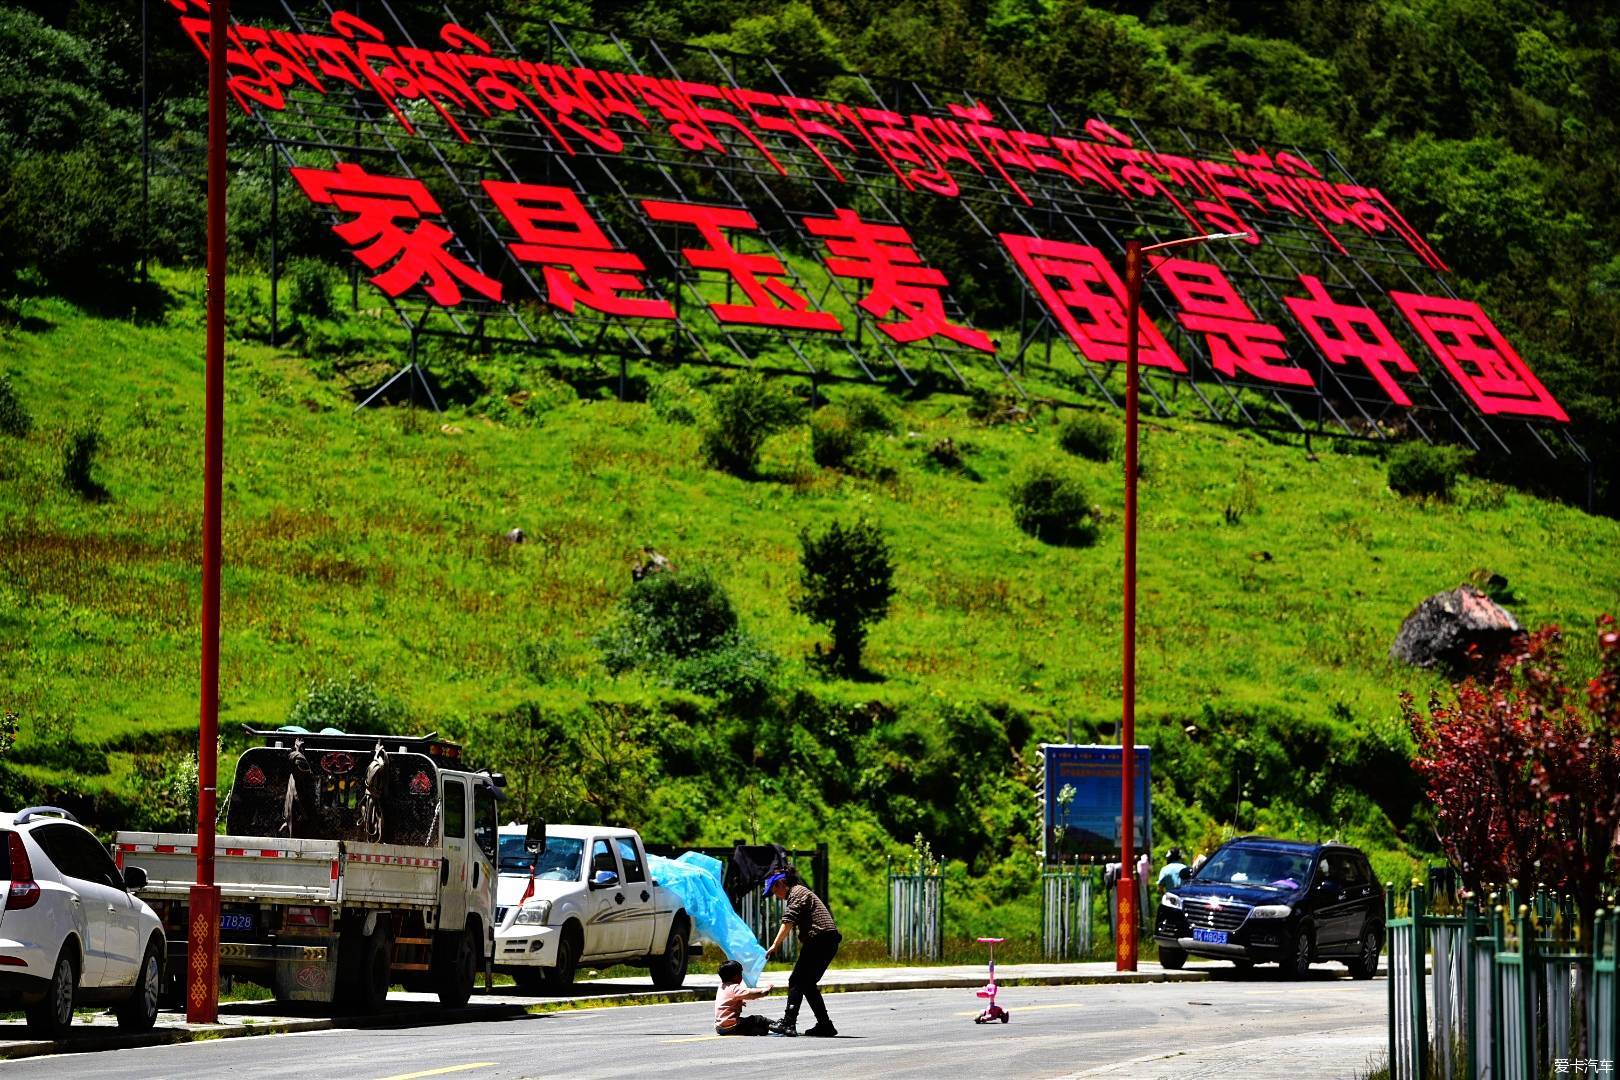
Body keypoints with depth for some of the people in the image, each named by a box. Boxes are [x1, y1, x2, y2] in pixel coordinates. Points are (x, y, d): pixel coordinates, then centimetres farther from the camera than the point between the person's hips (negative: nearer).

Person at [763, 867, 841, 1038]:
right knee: (808, 983, 13)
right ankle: (825, 1025, 11)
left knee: (796, 981, -10)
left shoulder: (797, 893, -4)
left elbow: (788, 922, -16)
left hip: (819, 939, -10)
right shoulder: (801, 892, 27)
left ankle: (788, 1023, -18)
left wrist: (775, 945, -19)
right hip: (830, 942, 10)